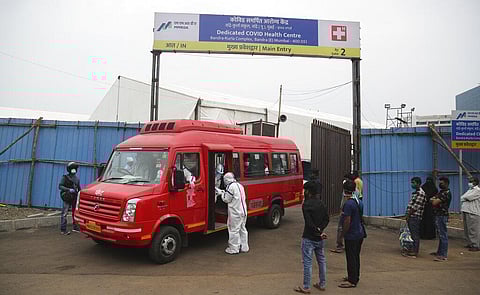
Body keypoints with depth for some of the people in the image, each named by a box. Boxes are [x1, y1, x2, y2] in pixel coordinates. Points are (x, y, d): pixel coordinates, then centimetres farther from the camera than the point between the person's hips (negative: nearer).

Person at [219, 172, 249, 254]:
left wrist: (223, 194, 9)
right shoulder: (240, 185, 14)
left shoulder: (231, 186, -13)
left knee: (234, 230, -1)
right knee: (242, 229, 15)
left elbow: (227, 199, -11)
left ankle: (234, 249, 5)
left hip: (235, 213, -9)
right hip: (243, 211, 9)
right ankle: (244, 247, 22)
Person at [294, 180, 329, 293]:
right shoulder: (321, 204, 5)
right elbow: (326, 219, 4)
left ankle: (306, 287, 8)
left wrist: (318, 232, -10)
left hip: (309, 238, -7)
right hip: (320, 238, 7)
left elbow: (309, 222, -21)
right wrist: (320, 230, -5)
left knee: (307, 262, 1)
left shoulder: (306, 205, -16)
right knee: (322, 260, 16)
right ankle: (322, 284, 27)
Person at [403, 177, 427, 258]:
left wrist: (408, 215, -14)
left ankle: (414, 253, 1)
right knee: (412, 234, 14)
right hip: (411, 217, 10)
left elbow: (415, 206, -18)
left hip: (415, 217, -10)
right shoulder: (415, 192, 17)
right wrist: (407, 214, 14)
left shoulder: (420, 193, -14)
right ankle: (412, 250, 22)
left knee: (415, 235, -4)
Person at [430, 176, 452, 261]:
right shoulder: (441, 192, 16)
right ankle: (439, 251, 28)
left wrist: (434, 200, 0)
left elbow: (434, 203, -21)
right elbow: (431, 199, 15)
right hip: (438, 215, 10)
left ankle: (443, 255, -5)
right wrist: (435, 200, -5)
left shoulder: (446, 193, -16)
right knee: (440, 235, 17)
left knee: (443, 235, -7)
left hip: (442, 216, -10)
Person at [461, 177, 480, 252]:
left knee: (473, 230, -5)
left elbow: (468, 197, -17)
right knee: (466, 229, 13)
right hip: (466, 212, 9)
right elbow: (462, 197, 14)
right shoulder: (470, 190, 20)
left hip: (473, 213, -9)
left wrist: (463, 198, 2)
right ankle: (470, 243, 22)